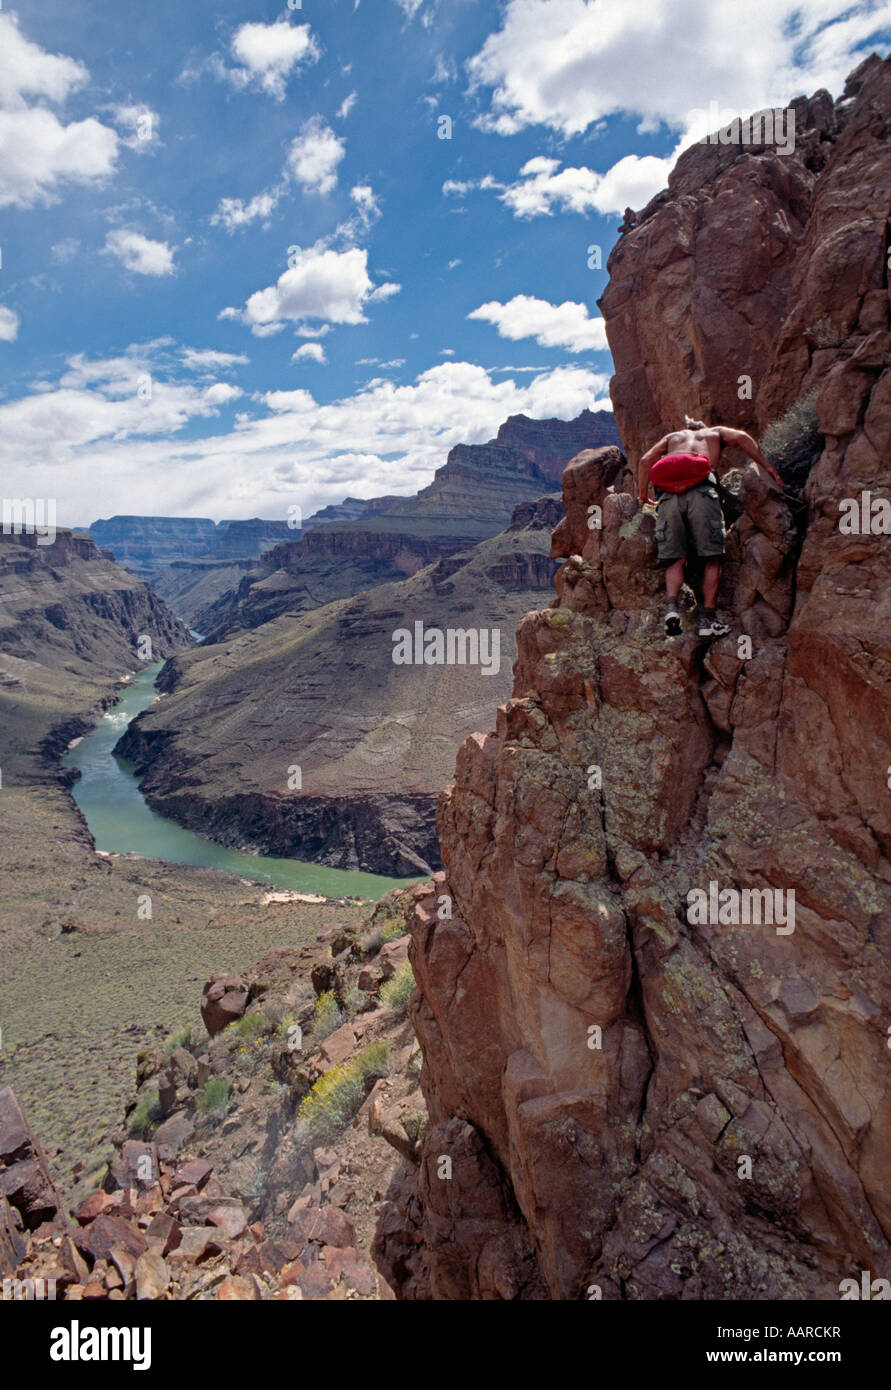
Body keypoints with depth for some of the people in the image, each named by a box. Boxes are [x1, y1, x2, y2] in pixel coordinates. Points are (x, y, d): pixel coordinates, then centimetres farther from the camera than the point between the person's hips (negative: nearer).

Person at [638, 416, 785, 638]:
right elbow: (741, 437, 12)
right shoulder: (715, 432, 31)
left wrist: (643, 496, 24)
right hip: (701, 490, -2)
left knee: (676, 559, 3)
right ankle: (708, 618, -8)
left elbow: (646, 460, 21)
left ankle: (671, 605, -21)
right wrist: (768, 467, 14)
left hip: (668, 494, 2)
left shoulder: (672, 436, 35)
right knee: (712, 558, 1)